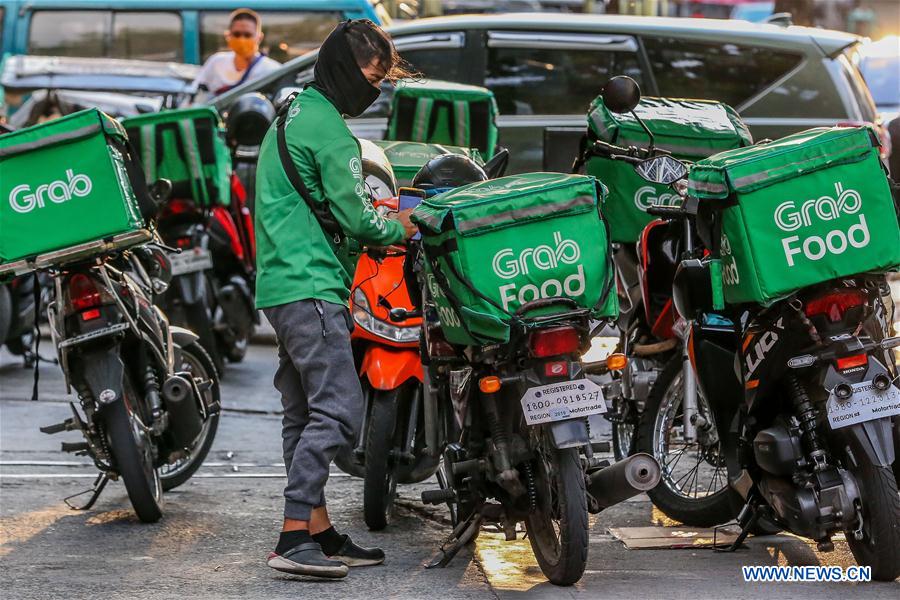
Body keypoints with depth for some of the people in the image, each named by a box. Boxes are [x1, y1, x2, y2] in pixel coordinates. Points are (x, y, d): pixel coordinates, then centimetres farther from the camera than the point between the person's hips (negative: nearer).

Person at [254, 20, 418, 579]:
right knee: (338, 409, -15)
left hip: (281, 284, 11)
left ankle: (320, 533, 12)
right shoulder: (330, 130, -12)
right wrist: (400, 228, 4)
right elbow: (357, 221, -15)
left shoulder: (292, 116, 21)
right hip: (312, 288, -11)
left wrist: (373, 216, 15)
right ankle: (294, 537, -19)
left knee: (304, 415, 10)